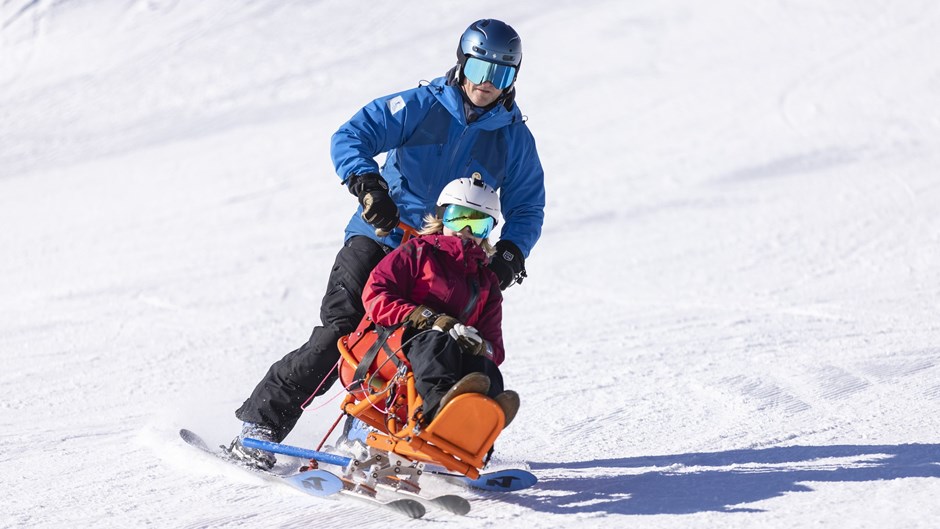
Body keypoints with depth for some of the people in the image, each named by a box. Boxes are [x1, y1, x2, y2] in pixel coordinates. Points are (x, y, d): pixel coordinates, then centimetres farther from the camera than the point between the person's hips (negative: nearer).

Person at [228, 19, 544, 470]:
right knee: (341, 333, -16)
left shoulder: (515, 139, 5)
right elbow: (350, 137, -8)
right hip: (381, 239, -3)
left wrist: (510, 254, -9)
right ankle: (260, 423, -9)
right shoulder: (419, 106, -2)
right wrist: (368, 183, -28)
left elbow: (527, 207, 11)